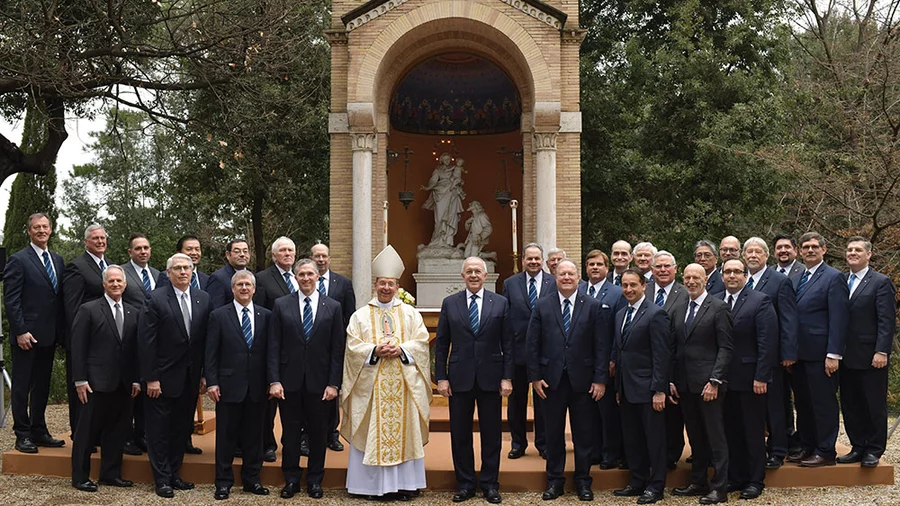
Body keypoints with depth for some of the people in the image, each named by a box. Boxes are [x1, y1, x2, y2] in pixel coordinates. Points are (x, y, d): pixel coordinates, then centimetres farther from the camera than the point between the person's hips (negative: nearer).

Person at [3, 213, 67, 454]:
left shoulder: (57, 260, 12)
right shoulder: (18, 260, -7)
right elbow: (11, 299, -11)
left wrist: (61, 332, 8)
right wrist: (20, 331, -17)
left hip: (49, 335, 6)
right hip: (27, 336, -6)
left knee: (42, 386, 13)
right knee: (21, 387, 3)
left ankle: (39, 432, 21)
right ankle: (22, 435, 10)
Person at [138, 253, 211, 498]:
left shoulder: (203, 299, 3)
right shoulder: (156, 299, -10)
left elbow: (206, 339, 5)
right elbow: (146, 341, -11)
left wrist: (205, 374, 2)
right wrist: (150, 378, -14)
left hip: (190, 379, 4)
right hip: (163, 378, -4)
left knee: (181, 429, 13)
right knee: (159, 430, 5)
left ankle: (174, 474, 25)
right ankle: (162, 479, 15)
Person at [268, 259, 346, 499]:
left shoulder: (333, 307, 2)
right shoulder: (281, 305, 3)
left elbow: (338, 349, 0)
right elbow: (274, 346, 0)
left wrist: (334, 383, -6)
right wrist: (274, 380, -8)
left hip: (319, 382, 0)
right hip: (289, 380, 0)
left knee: (318, 433, 8)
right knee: (290, 432, 8)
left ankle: (315, 480, 21)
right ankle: (291, 479, 21)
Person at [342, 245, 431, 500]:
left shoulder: (410, 314, 9)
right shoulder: (361, 315, 6)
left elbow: (422, 343, 2)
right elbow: (353, 347, 0)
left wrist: (401, 349, -14)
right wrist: (375, 351, -16)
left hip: (404, 383, 1)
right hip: (370, 384, -1)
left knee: (404, 430, 1)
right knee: (372, 433, 0)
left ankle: (403, 483, 8)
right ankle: (373, 484, 7)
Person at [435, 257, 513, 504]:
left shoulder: (501, 303, 2)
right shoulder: (450, 303, 3)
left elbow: (508, 344, 1)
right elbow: (441, 344, 4)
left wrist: (507, 377, -4)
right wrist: (441, 377, -2)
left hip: (490, 378, 0)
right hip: (459, 379, 1)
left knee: (491, 433, 6)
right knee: (460, 434, 7)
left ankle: (490, 484, 18)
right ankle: (465, 483, 18)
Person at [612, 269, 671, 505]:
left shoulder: (655, 314, -11)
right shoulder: (620, 315, 14)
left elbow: (662, 356, -14)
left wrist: (659, 390, -18)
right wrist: (618, 387, 14)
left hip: (647, 389, -8)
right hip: (627, 389, 8)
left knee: (654, 439, 2)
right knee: (631, 439, 13)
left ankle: (656, 486, 11)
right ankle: (637, 482, 24)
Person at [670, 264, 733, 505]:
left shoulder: (718, 308, -5)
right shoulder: (679, 310, 15)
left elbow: (726, 347, -9)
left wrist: (714, 381, -16)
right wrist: (672, 380, 8)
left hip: (708, 383, -6)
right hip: (685, 384, 6)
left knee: (715, 435, -1)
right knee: (695, 436, 12)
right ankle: (698, 482, 21)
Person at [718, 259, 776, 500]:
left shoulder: (760, 301, -5)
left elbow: (767, 342, -10)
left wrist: (761, 377, -14)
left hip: (750, 378, -4)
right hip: (723, 378, 4)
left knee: (753, 432, 6)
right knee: (731, 431, 10)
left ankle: (755, 480, 16)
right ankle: (735, 477, 21)